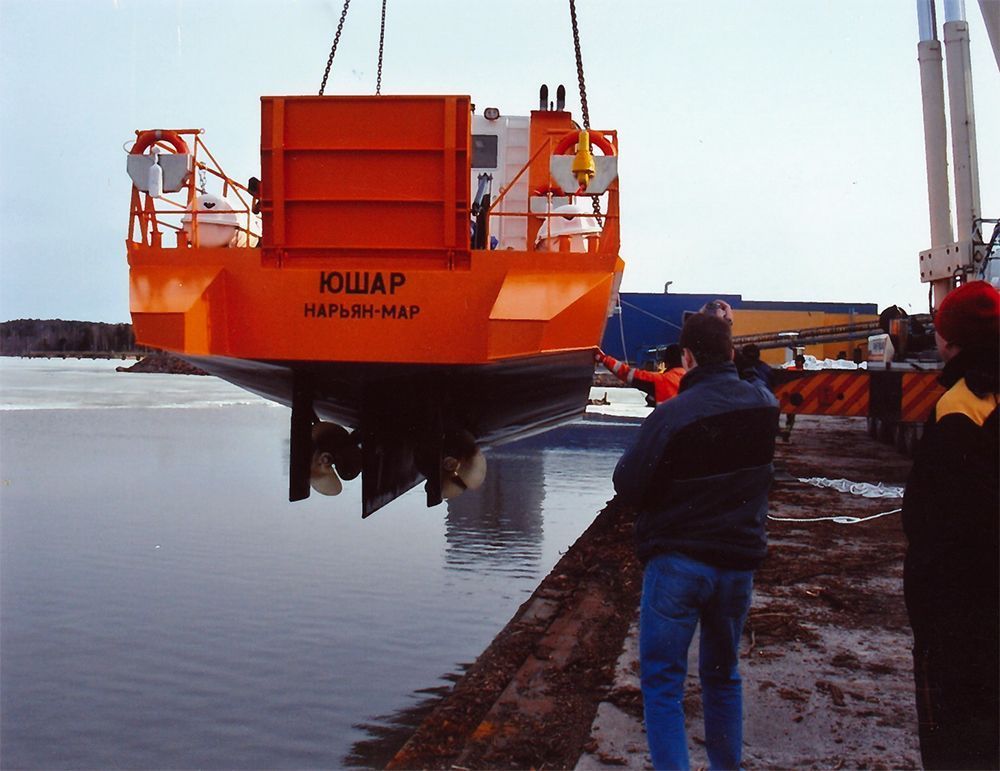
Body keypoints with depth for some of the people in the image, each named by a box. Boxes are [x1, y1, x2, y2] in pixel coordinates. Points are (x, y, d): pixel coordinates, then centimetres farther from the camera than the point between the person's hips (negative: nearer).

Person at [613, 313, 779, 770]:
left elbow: (628, 488, -14)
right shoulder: (763, 404, -4)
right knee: (723, 676, 21)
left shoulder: (672, 415, -21)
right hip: (740, 560, 6)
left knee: (662, 682, 6)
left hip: (677, 561, -5)